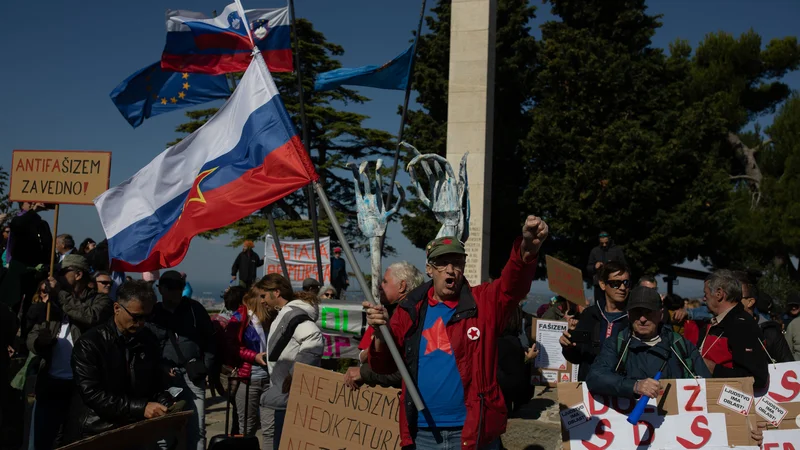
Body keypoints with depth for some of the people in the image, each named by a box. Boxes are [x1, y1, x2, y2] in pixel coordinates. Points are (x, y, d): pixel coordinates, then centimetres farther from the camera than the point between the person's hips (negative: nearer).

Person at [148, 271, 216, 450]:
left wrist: (206, 366, -3)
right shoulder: (153, 314, 5)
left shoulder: (195, 309, 6)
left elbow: (210, 339, 8)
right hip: (166, 377, 0)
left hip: (193, 375, 0)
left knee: (197, 427, 2)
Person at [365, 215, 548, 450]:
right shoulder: (410, 310, 5)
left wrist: (528, 248, -44)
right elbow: (384, 365, 5)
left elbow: (514, 283, -23)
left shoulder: (483, 303, -3)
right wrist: (381, 333, -16)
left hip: (474, 430, -2)